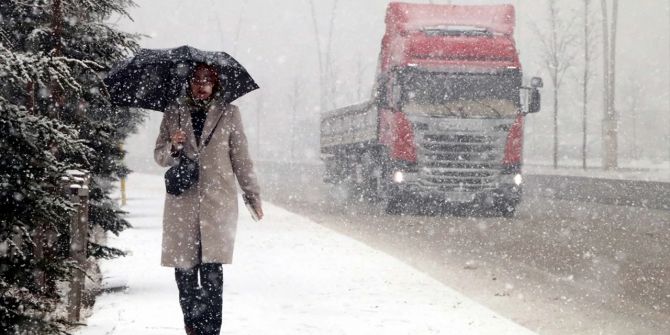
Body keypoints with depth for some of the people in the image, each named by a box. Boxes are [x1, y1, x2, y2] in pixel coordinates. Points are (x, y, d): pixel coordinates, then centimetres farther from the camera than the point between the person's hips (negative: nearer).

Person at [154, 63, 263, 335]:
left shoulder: (229, 113, 8)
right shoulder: (174, 113, 10)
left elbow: (241, 158, 11)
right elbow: (160, 156, 11)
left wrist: (253, 195, 10)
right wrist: (173, 147, -11)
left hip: (218, 201, -1)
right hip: (182, 201, 2)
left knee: (212, 269, -11)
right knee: (184, 268, 1)